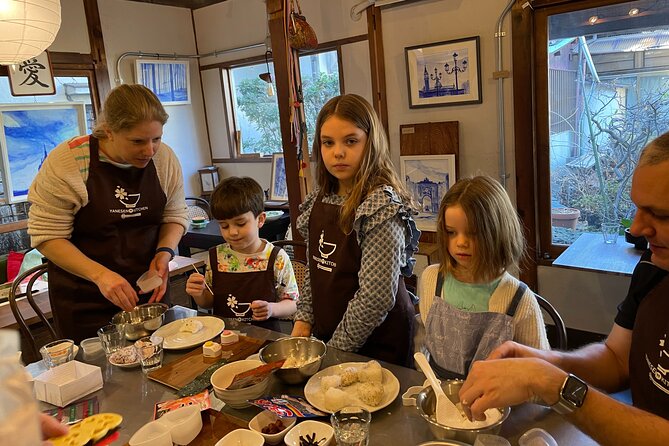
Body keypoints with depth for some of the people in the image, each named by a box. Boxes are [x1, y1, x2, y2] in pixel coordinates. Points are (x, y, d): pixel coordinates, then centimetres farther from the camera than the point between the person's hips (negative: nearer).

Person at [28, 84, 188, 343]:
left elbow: (176, 215, 5)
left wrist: (165, 252, -15)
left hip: (148, 289, 3)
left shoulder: (165, 158, -7)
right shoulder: (66, 162, -17)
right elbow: (47, 236, -14)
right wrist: (99, 274, -26)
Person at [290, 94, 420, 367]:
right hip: (326, 335, 7)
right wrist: (304, 319, 1)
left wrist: (336, 348, -17)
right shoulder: (319, 201, 1)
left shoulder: (381, 206, -21)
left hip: (375, 345, -6)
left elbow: (377, 296, -23)